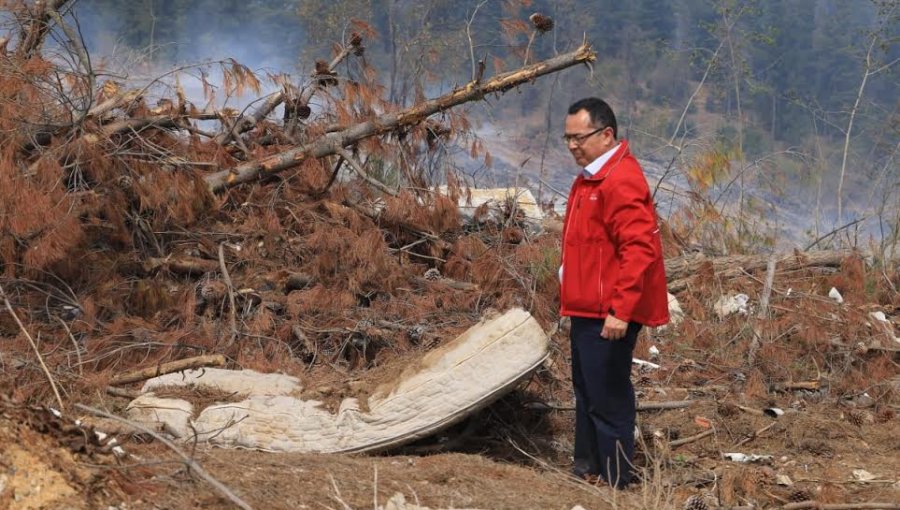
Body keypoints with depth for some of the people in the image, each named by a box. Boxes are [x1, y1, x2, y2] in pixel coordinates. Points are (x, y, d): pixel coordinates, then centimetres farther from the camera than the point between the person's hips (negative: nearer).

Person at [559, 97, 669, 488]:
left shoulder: (621, 181, -19)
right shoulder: (591, 177, 14)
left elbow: (639, 250, -26)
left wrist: (620, 309, -28)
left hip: (608, 315, -11)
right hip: (588, 309, 11)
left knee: (608, 398, -4)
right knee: (587, 392, 19)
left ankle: (614, 483, 4)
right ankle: (587, 469, 30)